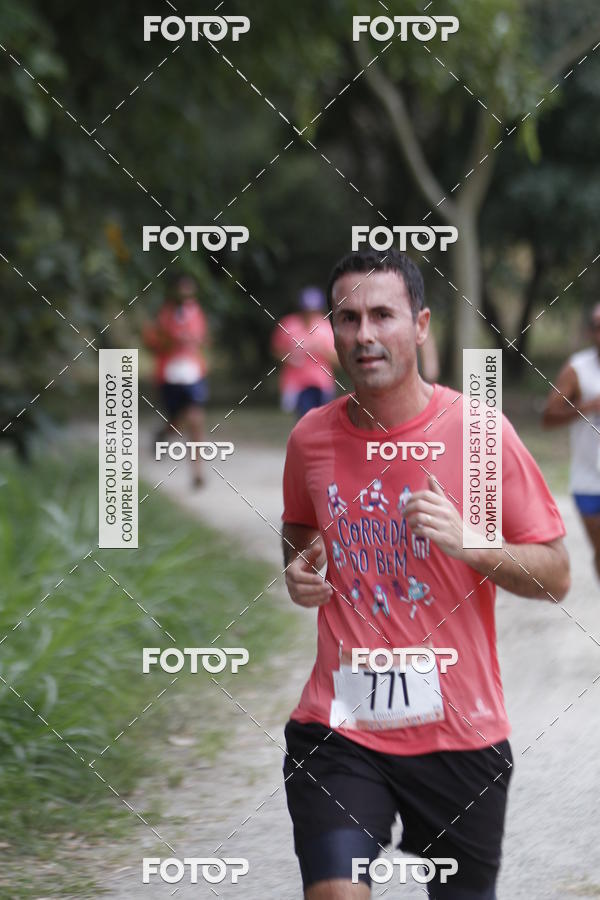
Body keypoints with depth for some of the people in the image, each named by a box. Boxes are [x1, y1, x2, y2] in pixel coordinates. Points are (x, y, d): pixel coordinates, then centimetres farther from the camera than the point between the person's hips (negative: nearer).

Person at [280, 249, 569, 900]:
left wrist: (468, 542, -21)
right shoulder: (311, 437, 2)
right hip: (338, 724, 1)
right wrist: (298, 570, 1)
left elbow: (555, 576, -4)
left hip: (460, 729, -1)